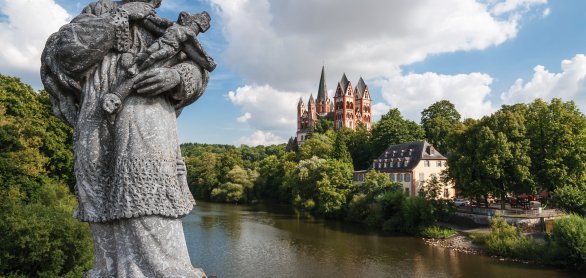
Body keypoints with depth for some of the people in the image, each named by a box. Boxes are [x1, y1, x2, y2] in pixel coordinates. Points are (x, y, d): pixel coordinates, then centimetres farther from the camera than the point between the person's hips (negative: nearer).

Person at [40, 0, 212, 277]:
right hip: (101, 134, 0)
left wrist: (174, 76, -10)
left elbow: (197, 69, 13)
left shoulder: (160, 29, 22)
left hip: (147, 130, 0)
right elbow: (67, 50, -2)